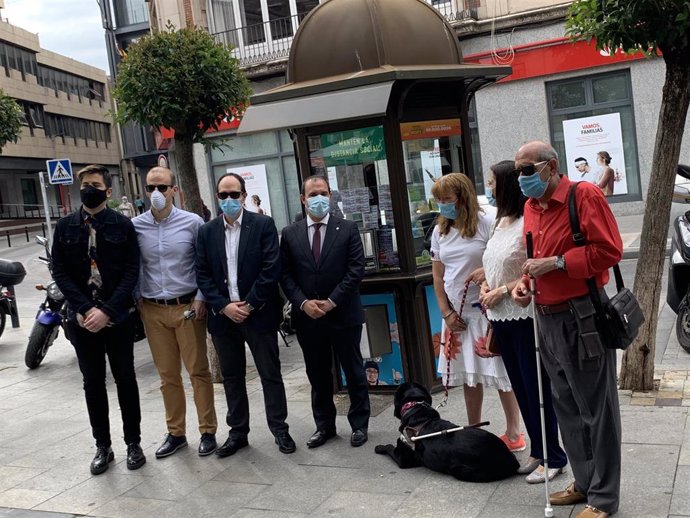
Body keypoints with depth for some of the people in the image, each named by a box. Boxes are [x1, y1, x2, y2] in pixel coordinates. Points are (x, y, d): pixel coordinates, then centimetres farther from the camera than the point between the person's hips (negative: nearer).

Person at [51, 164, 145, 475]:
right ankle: (103, 446, 21)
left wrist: (107, 311, -16)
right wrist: (85, 308, -13)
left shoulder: (123, 225, -2)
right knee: (93, 383, 9)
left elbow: (131, 272, -7)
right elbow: (59, 272, 0)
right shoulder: (65, 227, 5)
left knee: (125, 379, 7)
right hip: (82, 317, 2)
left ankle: (133, 443, 20)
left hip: (117, 317, -2)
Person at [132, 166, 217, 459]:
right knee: (167, 375, 12)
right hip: (153, 310, 2)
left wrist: (201, 298, -7)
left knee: (198, 371, 4)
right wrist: (135, 302, 0)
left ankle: (208, 431, 16)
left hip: (187, 307, -2)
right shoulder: (135, 226, 0)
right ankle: (176, 433, 24)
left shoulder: (192, 223, -5)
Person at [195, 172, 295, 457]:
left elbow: (271, 268, -10)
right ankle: (238, 431, 24)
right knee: (231, 377, 12)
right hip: (223, 315, 3)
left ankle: (280, 429, 18)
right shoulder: (206, 232, 7)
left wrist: (249, 305, -13)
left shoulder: (263, 225, -3)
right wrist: (224, 306, -9)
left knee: (270, 374, 5)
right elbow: (202, 275, 3)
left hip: (258, 313, -3)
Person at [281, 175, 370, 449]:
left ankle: (359, 424, 23)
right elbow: (286, 275, 2)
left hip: (343, 314, -2)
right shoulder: (290, 233, 5)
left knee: (354, 372, 9)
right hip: (307, 317, 2)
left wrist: (332, 301, -14)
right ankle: (324, 425, 26)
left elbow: (356, 269, -8)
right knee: (317, 375, 13)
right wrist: (303, 303, -11)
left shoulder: (348, 229, -1)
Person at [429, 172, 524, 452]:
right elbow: (437, 276, 10)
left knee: (500, 372, 0)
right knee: (468, 376, 14)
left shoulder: (486, 223, -8)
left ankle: (513, 433, 14)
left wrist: (488, 271, -25)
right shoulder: (440, 231, 8)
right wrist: (446, 312, 3)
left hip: (486, 310, -5)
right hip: (457, 313, 6)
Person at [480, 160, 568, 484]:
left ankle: (552, 457, 15)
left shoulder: (528, 223, -14)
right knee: (520, 388, 16)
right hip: (501, 318, 9)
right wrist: (486, 287, 3)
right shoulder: (500, 223, 12)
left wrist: (503, 291, -16)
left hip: (525, 317, -8)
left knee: (536, 388, 1)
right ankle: (537, 451, 29)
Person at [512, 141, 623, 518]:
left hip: (582, 316, -8)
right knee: (566, 406, 16)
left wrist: (556, 263, -19)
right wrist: (524, 283, 1)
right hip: (547, 317, 8)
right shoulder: (530, 206, 11)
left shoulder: (584, 195, -12)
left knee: (596, 409, 3)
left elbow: (609, 250, -18)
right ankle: (584, 482, 31)